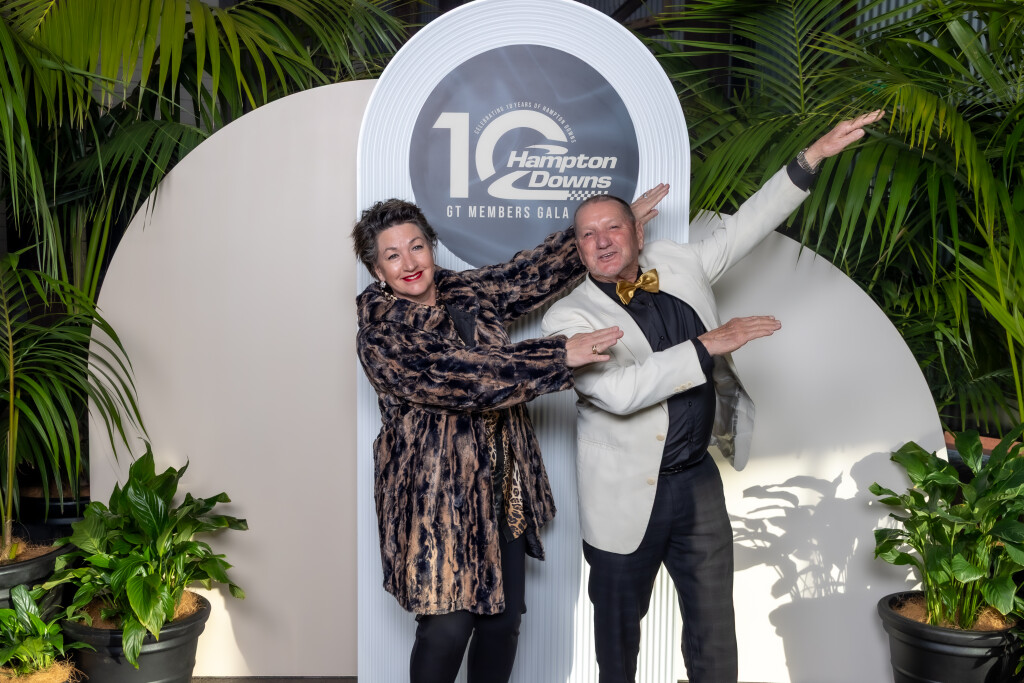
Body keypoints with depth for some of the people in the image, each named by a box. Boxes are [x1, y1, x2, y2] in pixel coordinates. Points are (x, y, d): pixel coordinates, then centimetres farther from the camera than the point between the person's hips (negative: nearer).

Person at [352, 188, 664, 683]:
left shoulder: (467, 292, 7)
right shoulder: (380, 337, -12)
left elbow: (532, 274, 12)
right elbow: (457, 377, -24)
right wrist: (560, 356, -26)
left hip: (502, 490, 6)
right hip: (437, 497, -6)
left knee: (503, 618, 11)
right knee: (447, 627, -4)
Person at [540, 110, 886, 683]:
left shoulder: (675, 265, 2)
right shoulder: (568, 318, -14)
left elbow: (743, 227, 10)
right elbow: (620, 390, -28)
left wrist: (813, 157, 6)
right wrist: (708, 345, -26)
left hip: (698, 479, 4)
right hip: (627, 494, -3)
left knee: (714, 624, 11)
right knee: (620, 621, 17)